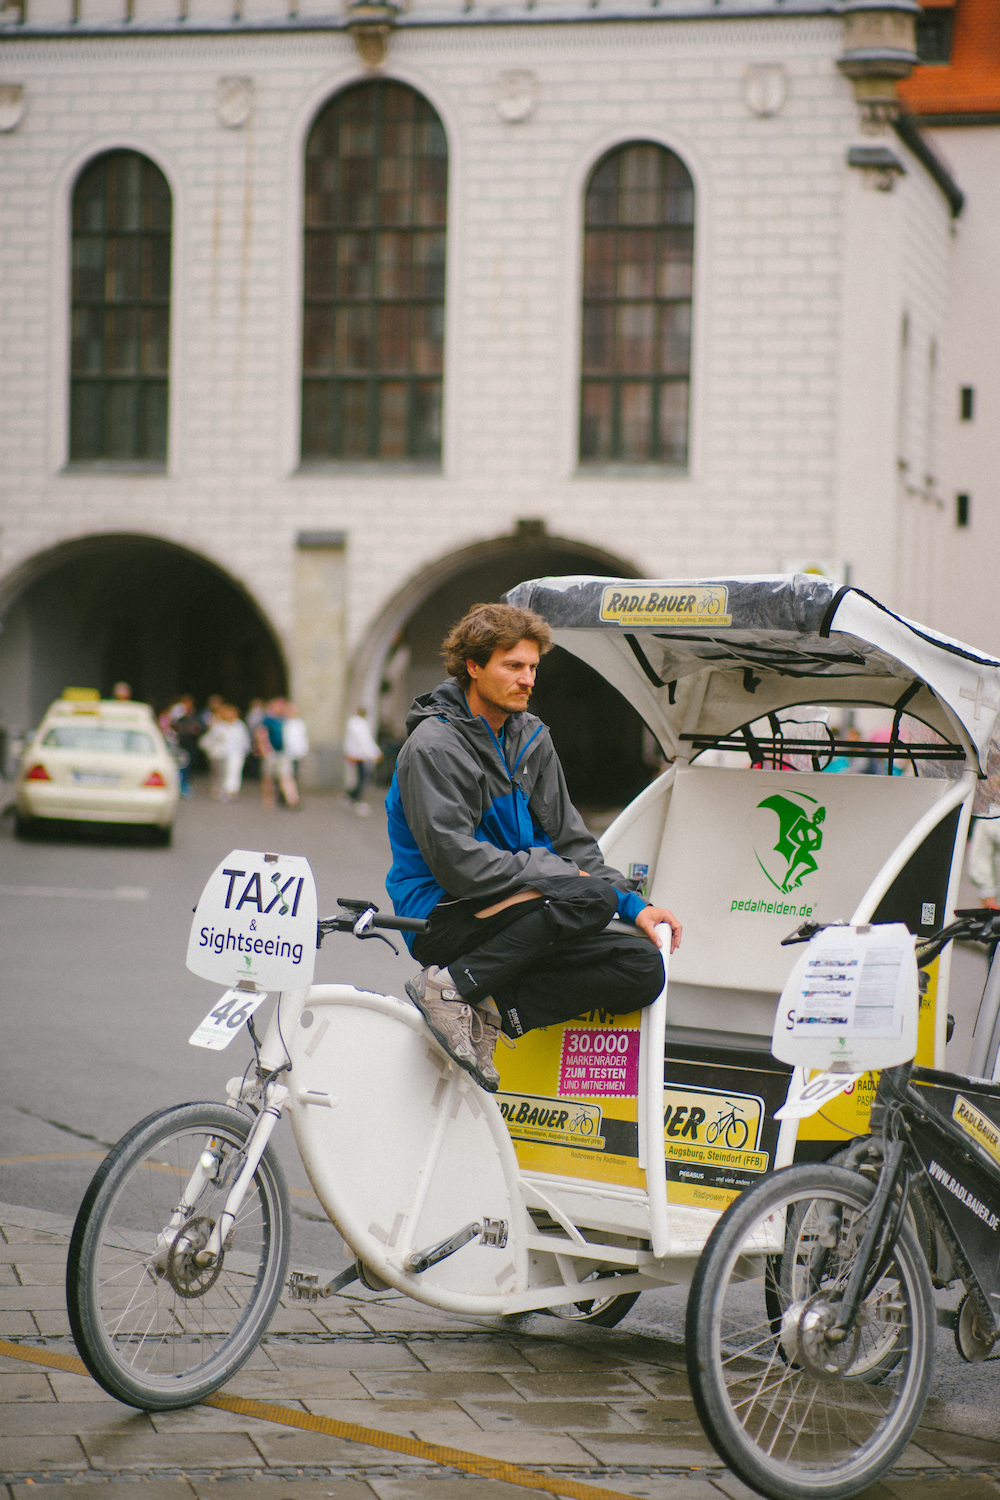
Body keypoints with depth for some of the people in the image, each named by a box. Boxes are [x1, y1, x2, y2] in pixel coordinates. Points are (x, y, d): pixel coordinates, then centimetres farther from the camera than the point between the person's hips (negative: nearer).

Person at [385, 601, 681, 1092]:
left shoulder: (530, 739, 13)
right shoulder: (433, 747, -13)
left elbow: (568, 839, 14)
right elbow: (457, 862, -20)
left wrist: (633, 904, -1)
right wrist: (562, 877, -17)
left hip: (519, 912, 8)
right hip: (444, 919, -8)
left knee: (643, 967, -10)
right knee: (593, 899, -29)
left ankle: (492, 1011, -16)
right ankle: (452, 985, -23)